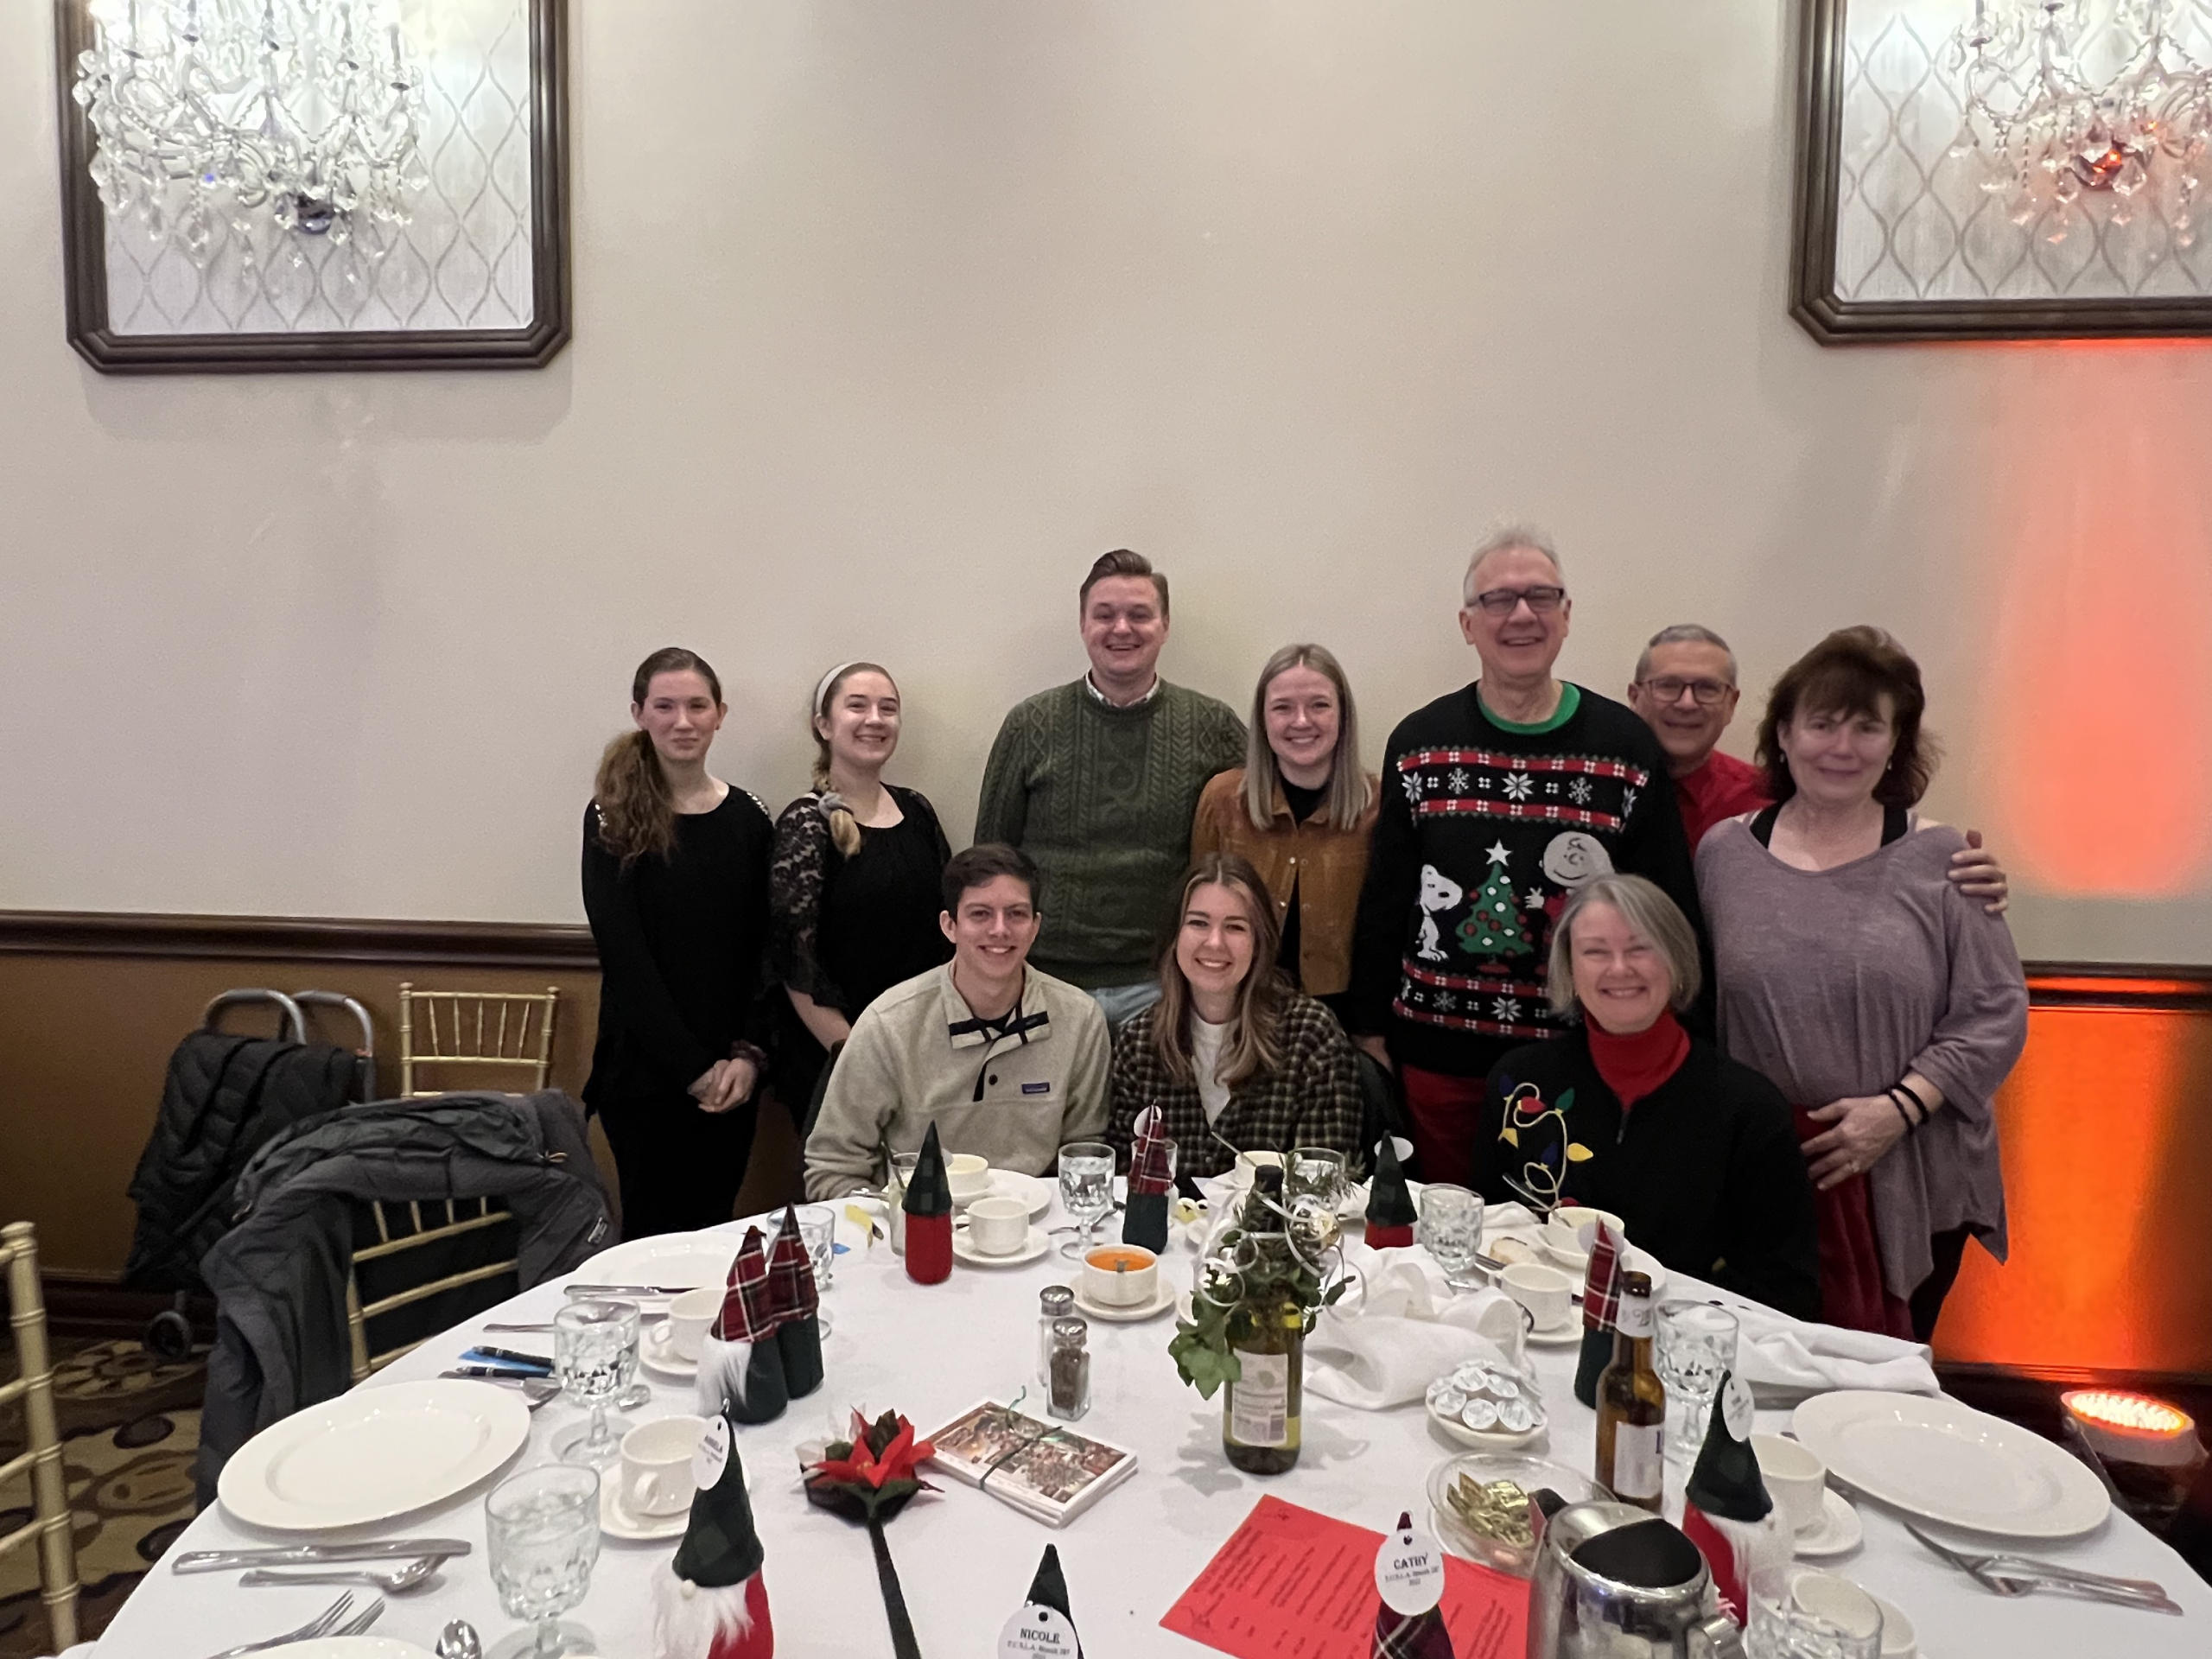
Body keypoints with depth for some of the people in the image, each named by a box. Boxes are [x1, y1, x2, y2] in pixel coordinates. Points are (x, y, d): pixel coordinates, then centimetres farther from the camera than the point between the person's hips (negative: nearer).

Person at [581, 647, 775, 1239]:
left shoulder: (749, 819, 4)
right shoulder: (613, 820, -4)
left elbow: (765, 949, 3)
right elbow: (623, 954, -10)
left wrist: (748, 1055, -9)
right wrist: (692, 1068, -13)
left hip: (731, 1074, 3)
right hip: (644, 1071, -3)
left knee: (715, 1226, 11)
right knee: (656, 1232, 4)